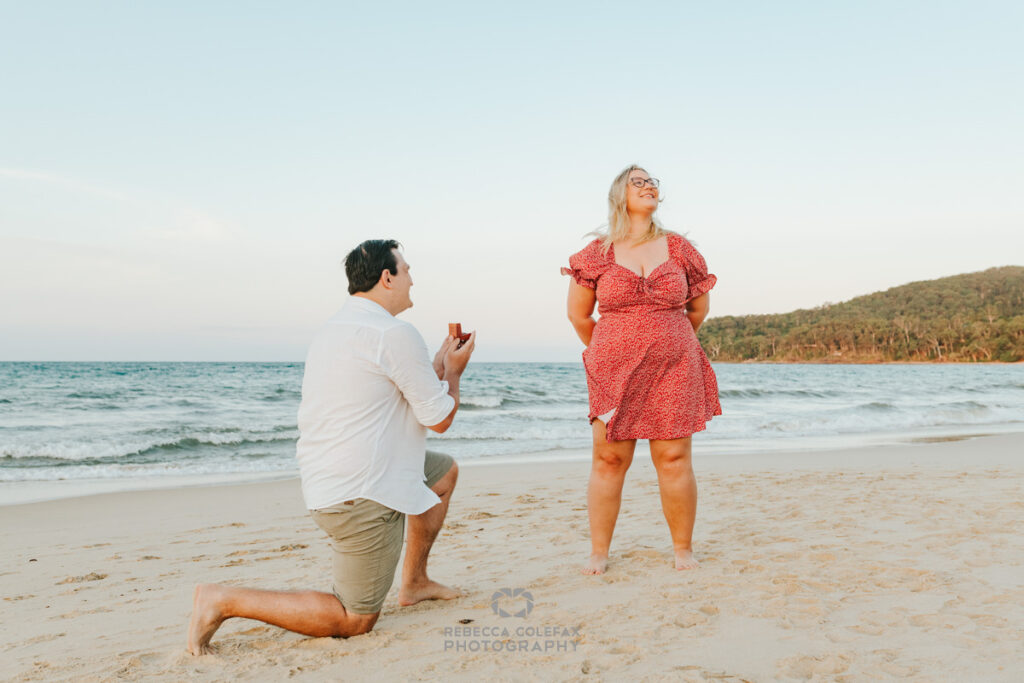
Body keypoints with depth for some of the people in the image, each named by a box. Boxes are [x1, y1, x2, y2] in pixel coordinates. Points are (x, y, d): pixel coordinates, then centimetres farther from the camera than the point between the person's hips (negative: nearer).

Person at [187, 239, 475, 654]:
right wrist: (454, 371, 9)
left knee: (444, 471, 26)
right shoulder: (395, 333, -16)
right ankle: (225, 601, 0)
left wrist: (440, 363, 26)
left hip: (325, 477, 10)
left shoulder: (332, 330, 14)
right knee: (355, 621, 2)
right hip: (360, 495, -10)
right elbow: (440, 418, -9)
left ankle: (414, 583, 31)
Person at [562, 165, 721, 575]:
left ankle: (683, 549, 16)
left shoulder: (679, 249, 5)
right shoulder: (598, 253, 2)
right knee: (609, 458, 2)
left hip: (674, 370, 1)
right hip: (613, 372, 0)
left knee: (674, 458, 1)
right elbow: (578, 314, 10)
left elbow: (698, 307, 17)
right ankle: (598, 552, 14)